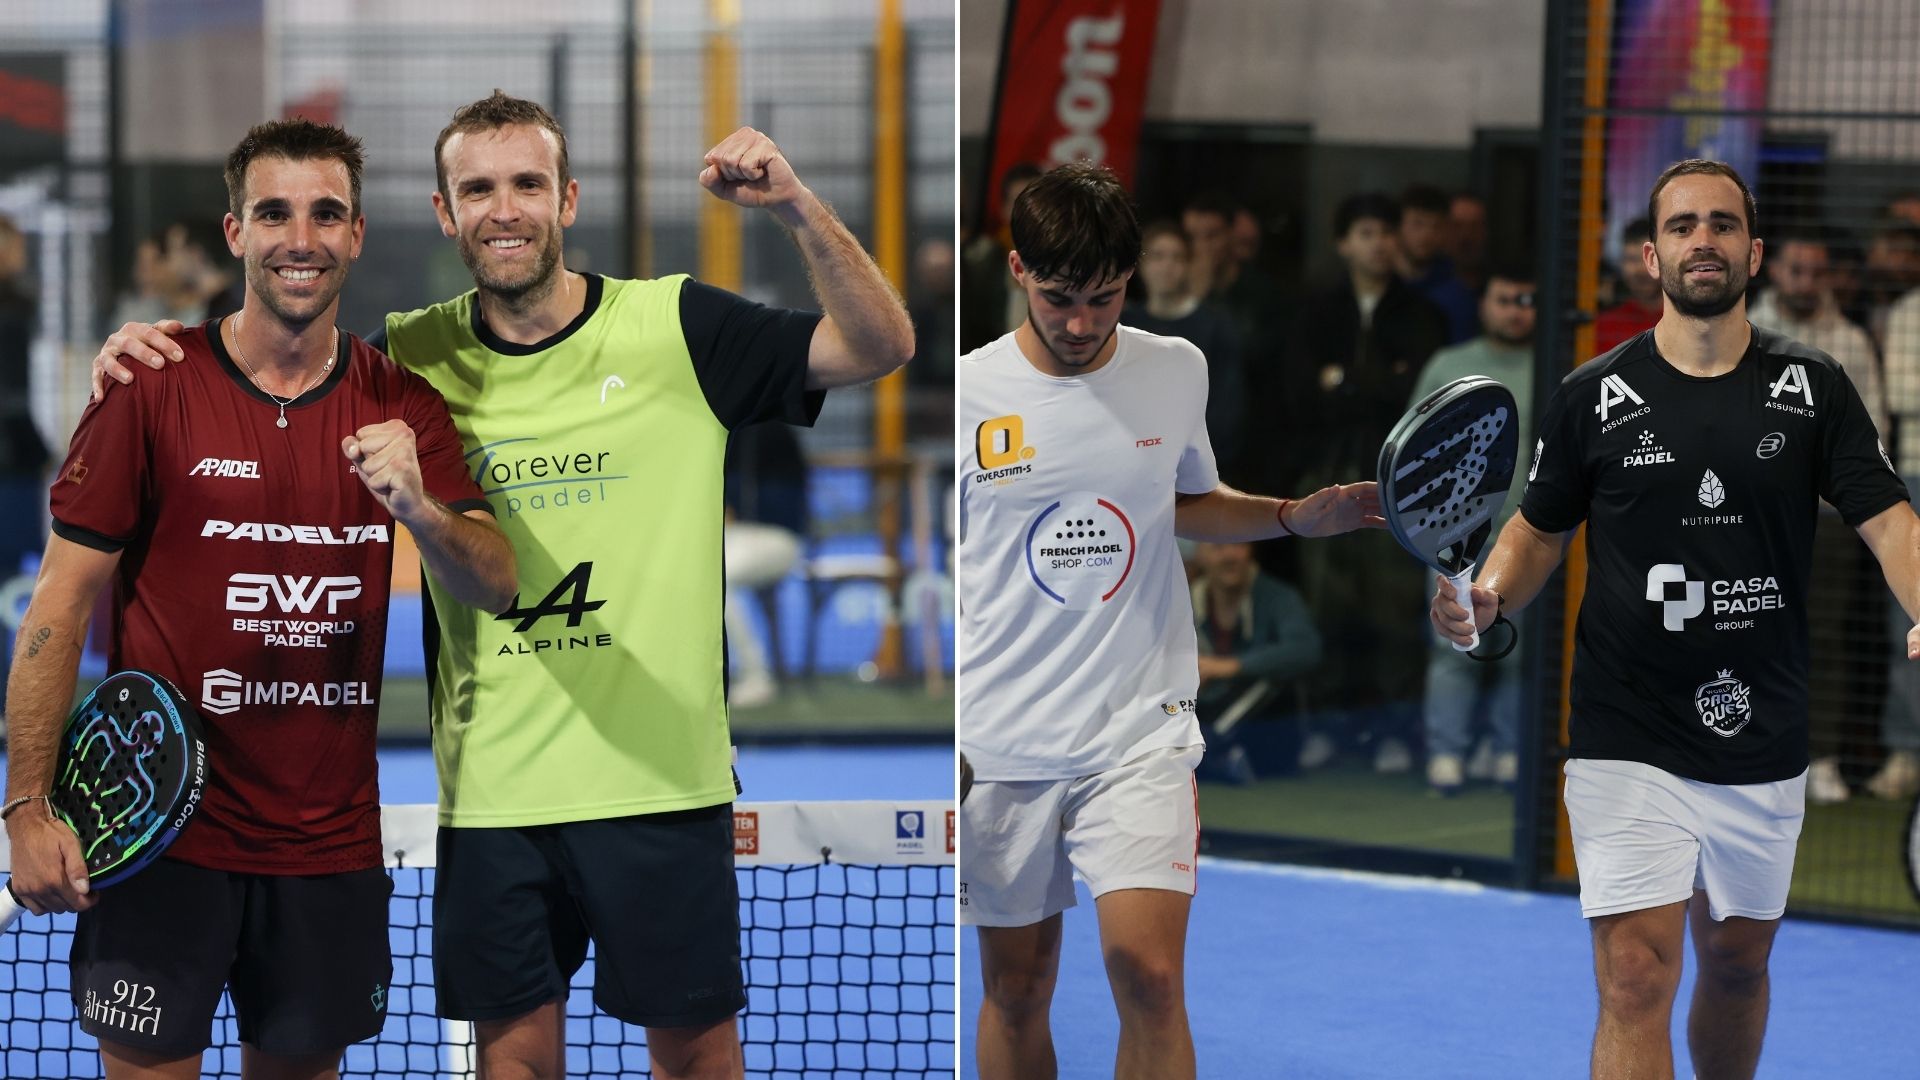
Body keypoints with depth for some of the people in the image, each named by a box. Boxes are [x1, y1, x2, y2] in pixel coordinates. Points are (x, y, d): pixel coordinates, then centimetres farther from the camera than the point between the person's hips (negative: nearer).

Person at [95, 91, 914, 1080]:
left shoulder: (675, 328, -4)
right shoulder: (412, 358, 2)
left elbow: (880, 346, -9)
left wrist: (795, 207, -23)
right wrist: (147, 357, -6)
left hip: (661, 776, -2)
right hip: (492, 784, 2)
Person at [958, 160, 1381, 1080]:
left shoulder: (1177, 373, 3)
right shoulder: (969, 393, -4)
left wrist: (1300, 517, 4)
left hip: (1139, 730, 0)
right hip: (999, 744, 0)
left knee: (1148, 972, -15)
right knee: (1015, 989, 8)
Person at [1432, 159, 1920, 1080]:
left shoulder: (1811, 389, 2)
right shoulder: (1594, 397, 0)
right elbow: (1541, 527, 11)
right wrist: (1487, 596, -10)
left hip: (1762, 747, 2)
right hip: (1628, 748, -2)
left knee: (1736, 962, 17)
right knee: (1635, 978, -12)